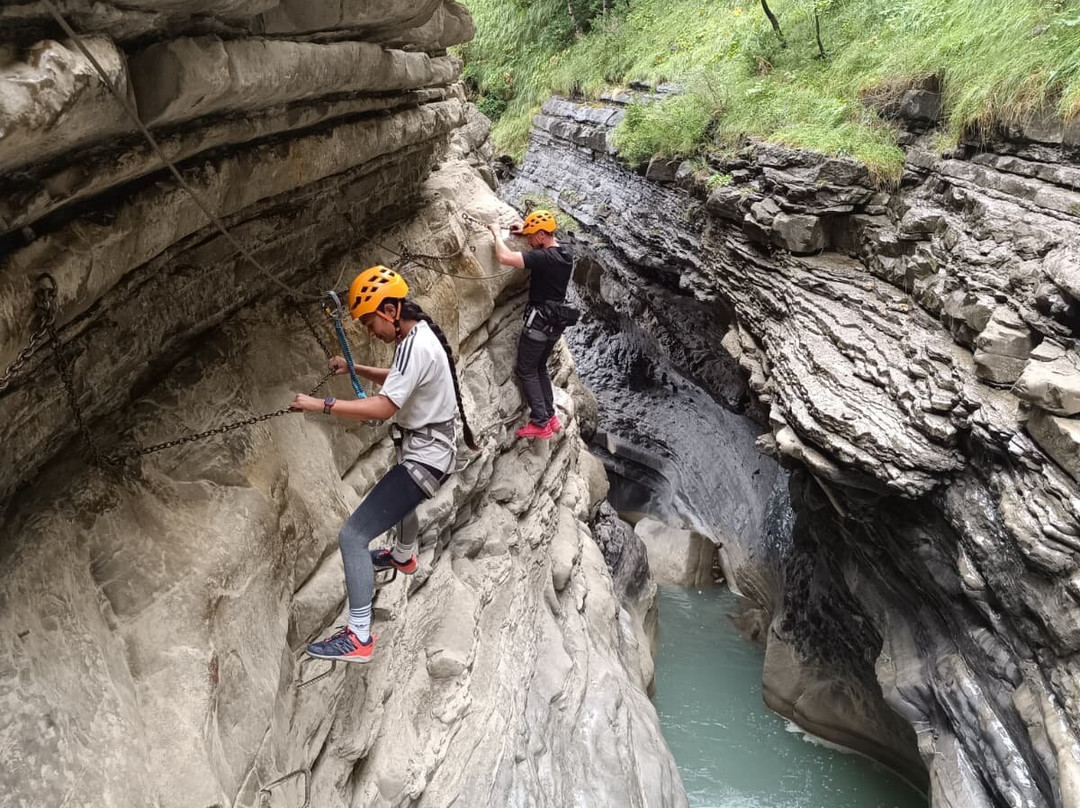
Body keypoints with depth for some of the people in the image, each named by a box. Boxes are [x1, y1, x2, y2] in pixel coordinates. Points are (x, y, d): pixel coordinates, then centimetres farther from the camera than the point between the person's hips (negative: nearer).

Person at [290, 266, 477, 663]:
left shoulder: (415, 347, -25)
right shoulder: (420, 332, 5)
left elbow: (383, 407, -33)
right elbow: (397, 380, 22)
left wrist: (322, 404, -29)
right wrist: (355, 369, 8)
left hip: (423, 458, -11)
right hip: (426, 446, 11)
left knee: (352, 536, -11)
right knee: (399, 495, 41)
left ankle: (359, 637, -7)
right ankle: (404, 556, 69)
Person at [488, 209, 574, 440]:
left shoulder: (543, 257, -24)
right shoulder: (566, 252, 2)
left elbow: (505, 258, -31)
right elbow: (551, 241, 27)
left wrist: (497, 234, -14)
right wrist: (526, 232, 17)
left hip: (539, 321, -9)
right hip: (556, 322, 9)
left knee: (526, 370, 2)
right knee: (540, 368, 21)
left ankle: (540, 423, -1)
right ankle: (550, 416, 22)